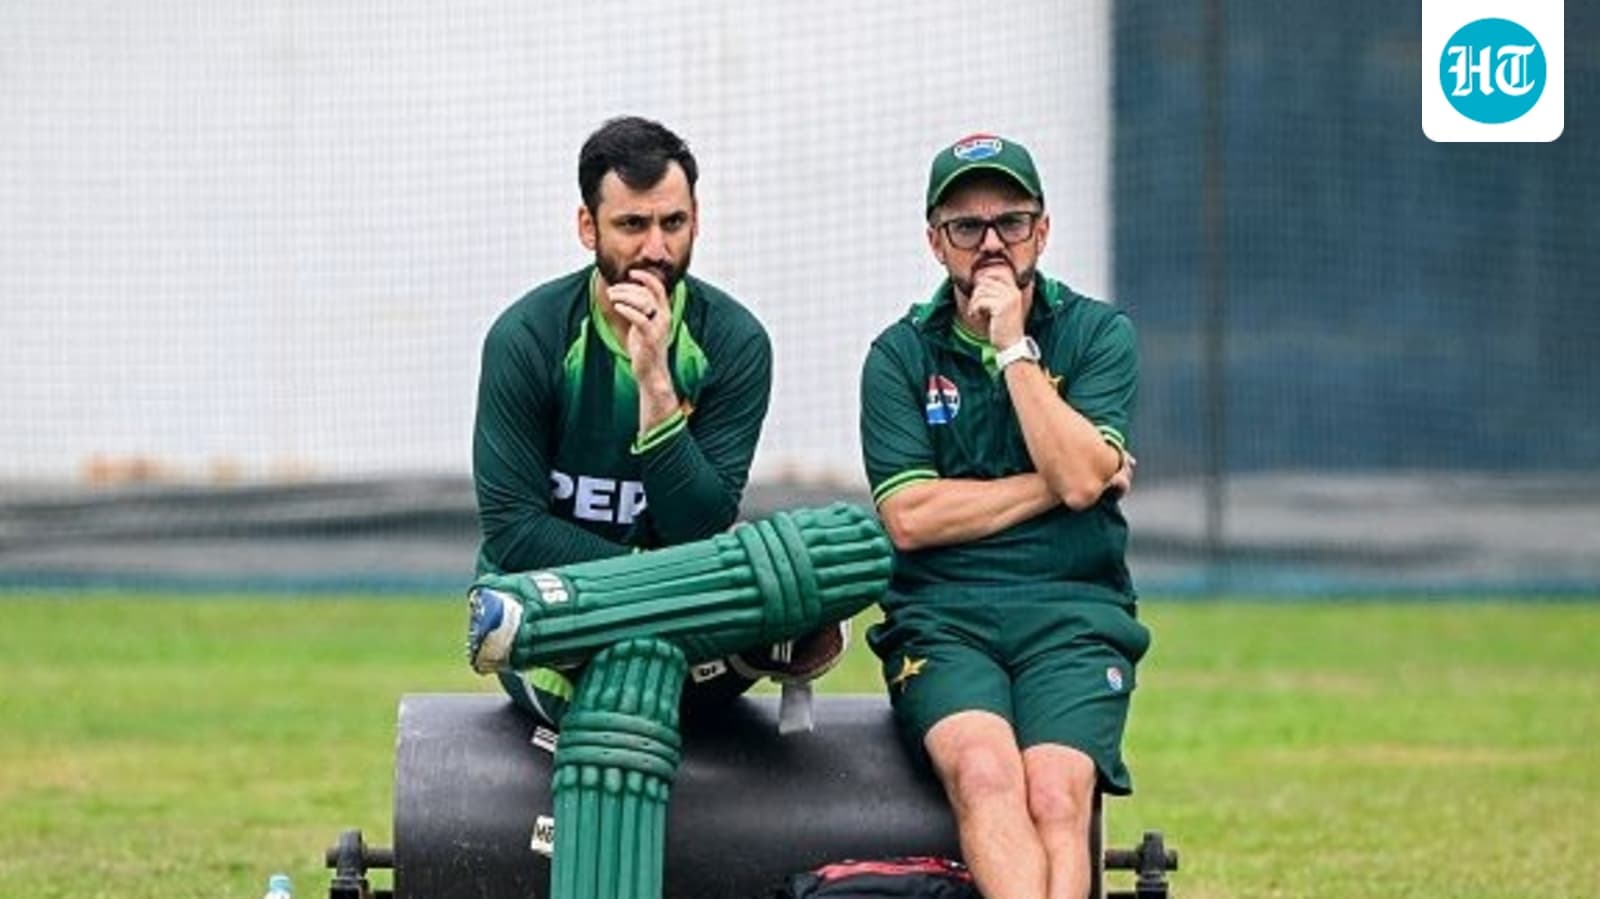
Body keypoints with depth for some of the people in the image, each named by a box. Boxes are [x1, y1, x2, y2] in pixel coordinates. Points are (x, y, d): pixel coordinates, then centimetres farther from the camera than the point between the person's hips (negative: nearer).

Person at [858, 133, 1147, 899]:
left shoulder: (1098, 336, 10)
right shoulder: (900, 356, 10)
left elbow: (1080, 478, -6)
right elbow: (908, 517, -1)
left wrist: (1014, 348, -5)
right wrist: (1050, 485, -1)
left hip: (1072, 614, 0)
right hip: (941, 618, 0)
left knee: (1055, 791, -28)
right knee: (984, 772, -31)